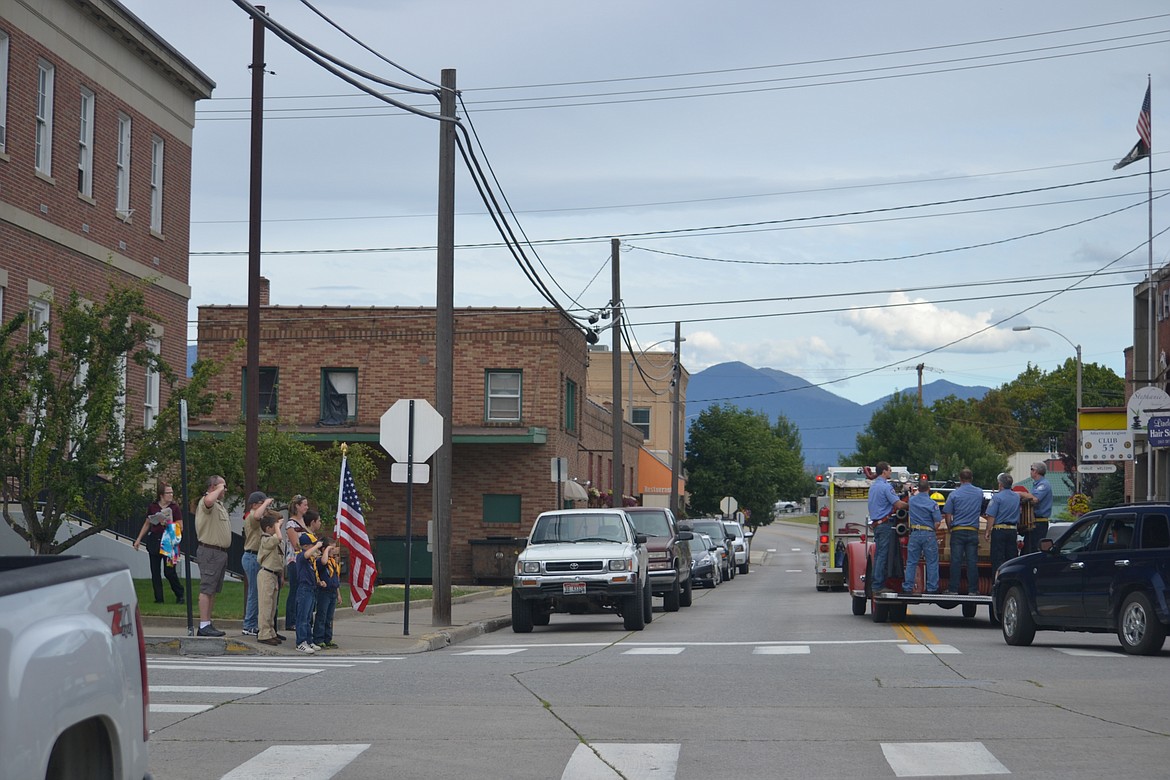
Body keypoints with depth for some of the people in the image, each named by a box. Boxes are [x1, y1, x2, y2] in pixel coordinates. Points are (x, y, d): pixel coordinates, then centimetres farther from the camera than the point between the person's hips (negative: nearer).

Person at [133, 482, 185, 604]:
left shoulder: (175, 508, -1)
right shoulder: (153, 507, 7)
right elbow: (147, 524, 17)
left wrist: (168, 524, -18)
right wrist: (138, 539, 15)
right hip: (154, 540, 3)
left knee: (169, 571, -7)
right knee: (155, 572, 3)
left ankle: (179, 595, 11)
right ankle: (158, 598, 11)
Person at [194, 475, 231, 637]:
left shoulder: (220, 504, 21)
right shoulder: (206, 501, -12)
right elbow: (209, 500, -39)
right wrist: (218, 490, -21)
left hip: (221, 551, 10)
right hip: (210, 551, -10)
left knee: (213, 590, 12)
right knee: (206, 589, -10)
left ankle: (208, 624, 16)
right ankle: (204, 625, -11)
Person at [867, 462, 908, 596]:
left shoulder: (873, 486, 17)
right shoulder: (886, 486, -12)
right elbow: (899, 504, -18)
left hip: (875, 523, 9)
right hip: (885, 523, -9)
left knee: (878, 555, 11)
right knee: (883, 555, -8)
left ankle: (875, 584, 12)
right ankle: (878, 585, -9)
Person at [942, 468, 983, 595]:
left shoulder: (954, 494, -3)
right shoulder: (979, 493, 5)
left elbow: (947, 514, -2)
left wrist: (949, 527, 12)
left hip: (958, 531, -2)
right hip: (973, 531, 2)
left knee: (956, 561, 0)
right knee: (972, 561, 3)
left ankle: (953, 589, 0)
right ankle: (973, 590, 3)